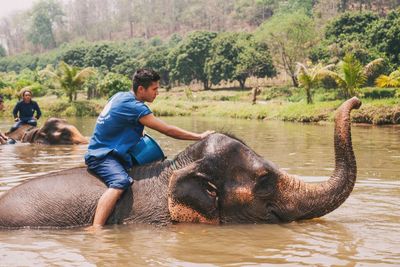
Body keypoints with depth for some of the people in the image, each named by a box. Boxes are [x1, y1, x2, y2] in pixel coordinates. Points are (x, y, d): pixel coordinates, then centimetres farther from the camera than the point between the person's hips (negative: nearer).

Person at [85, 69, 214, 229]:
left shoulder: (121, 96, 8)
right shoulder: (133, 106, -20)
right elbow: (167, 130, -19)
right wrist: (199, 137, -12)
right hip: (101, 155, -10)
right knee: (121, 182, -36)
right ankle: (95, 229, -47)